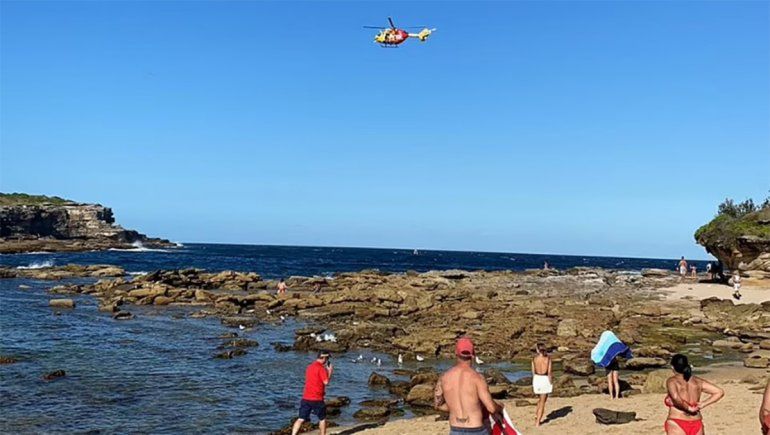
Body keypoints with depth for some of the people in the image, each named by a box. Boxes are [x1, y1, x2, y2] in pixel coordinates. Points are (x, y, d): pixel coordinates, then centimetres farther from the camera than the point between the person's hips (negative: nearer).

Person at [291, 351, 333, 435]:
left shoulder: (310, 366, 14)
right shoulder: (321, 368, -12)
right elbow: (326, 382, -15)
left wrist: (326, 371, 20)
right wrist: (330, 371, -1)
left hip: (306, 398, 6)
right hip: (317, 399, -6)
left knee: (301, 419, 4)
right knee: (322, 419, 13)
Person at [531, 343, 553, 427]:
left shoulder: (534, 358, -3)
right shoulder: (548, 358, -10)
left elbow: (533, 371, 2)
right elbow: (549, 372, -12)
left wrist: (533, 382, 13)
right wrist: (551, 382, -4)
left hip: (537, 379, 3)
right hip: (545, 379, -3)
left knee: (541, 399, 27)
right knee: (542, 401, 6)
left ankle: (536, 415, 18)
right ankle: (537, 422, 6)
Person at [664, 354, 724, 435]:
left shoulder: (672, 381, -9)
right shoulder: (697, 381, 9)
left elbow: (675, 397, -28)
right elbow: (720, 392, 9)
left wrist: (688, 408, -11)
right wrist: (702, 404, 4)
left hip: (677, 426, -6)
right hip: (696, 425, 6)